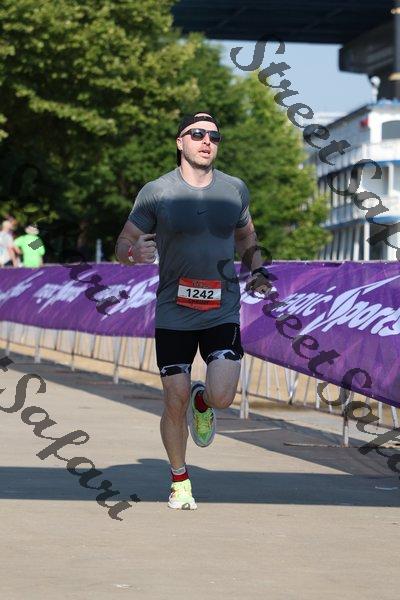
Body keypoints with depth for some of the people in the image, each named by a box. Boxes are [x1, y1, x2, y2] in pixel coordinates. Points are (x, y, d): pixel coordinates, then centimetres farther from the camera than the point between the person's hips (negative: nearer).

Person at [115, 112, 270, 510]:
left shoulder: (235, 190, 6)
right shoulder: (156, 193, -3)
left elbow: (247, 237, 23)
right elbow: (122, 247, 1)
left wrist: (258, 271, 4)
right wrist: (134, 253, -22)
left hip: (223, 312, 1)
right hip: (173, 314, -1)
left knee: (222, 398, -15)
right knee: (175, 403, 0)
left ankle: (201, 402, 23)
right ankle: (179, 481, 22)